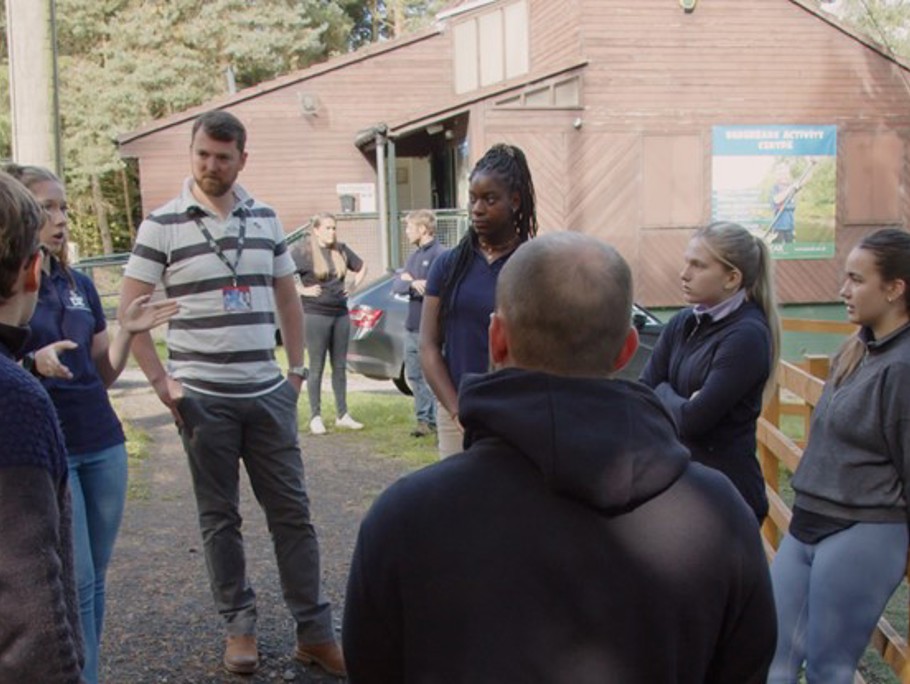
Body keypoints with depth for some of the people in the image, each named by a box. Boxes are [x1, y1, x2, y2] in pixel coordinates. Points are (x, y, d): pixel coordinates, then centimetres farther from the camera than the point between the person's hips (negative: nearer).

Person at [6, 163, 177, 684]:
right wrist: (33, 364, -27)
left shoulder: (80, 285, 10)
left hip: (103, 445, 6)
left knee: (96, 580, 11)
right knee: (74, 584, -2)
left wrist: (129, 332, -3)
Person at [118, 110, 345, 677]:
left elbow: (288, 297, 16)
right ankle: (240, 626, 22)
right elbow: (130, 310, -3)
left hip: (268, 393, 3)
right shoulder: (163, 225, -4)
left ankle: (315, 632, 14)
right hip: (202, 397, -3)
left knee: (292, 510, 5)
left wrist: (297, 369, 9)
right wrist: (161, 380, -8)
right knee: (220, 518, 8)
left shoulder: (265, 219, 8)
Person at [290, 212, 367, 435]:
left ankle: (342, 415, 18)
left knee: (340, 366, 10)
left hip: (341, 314, 6)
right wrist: (302, 290, -14)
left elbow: (362, 267, 24)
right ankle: (315, 417, 6)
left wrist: (353, 285, 10)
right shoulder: (303, 252, -9)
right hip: (315, 315, -6)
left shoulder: (342, 250, 9)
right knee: (317, 367, 0)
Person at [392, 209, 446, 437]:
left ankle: (434, 421, 3)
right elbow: (397, 285, 6)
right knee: (414, 375, 13)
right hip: (412, 325, 9)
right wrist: (413, 284, -16)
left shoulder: (439, 254, -12)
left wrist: (410, 282, -8)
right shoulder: (415, 256, 15)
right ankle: (424, 419, 22)